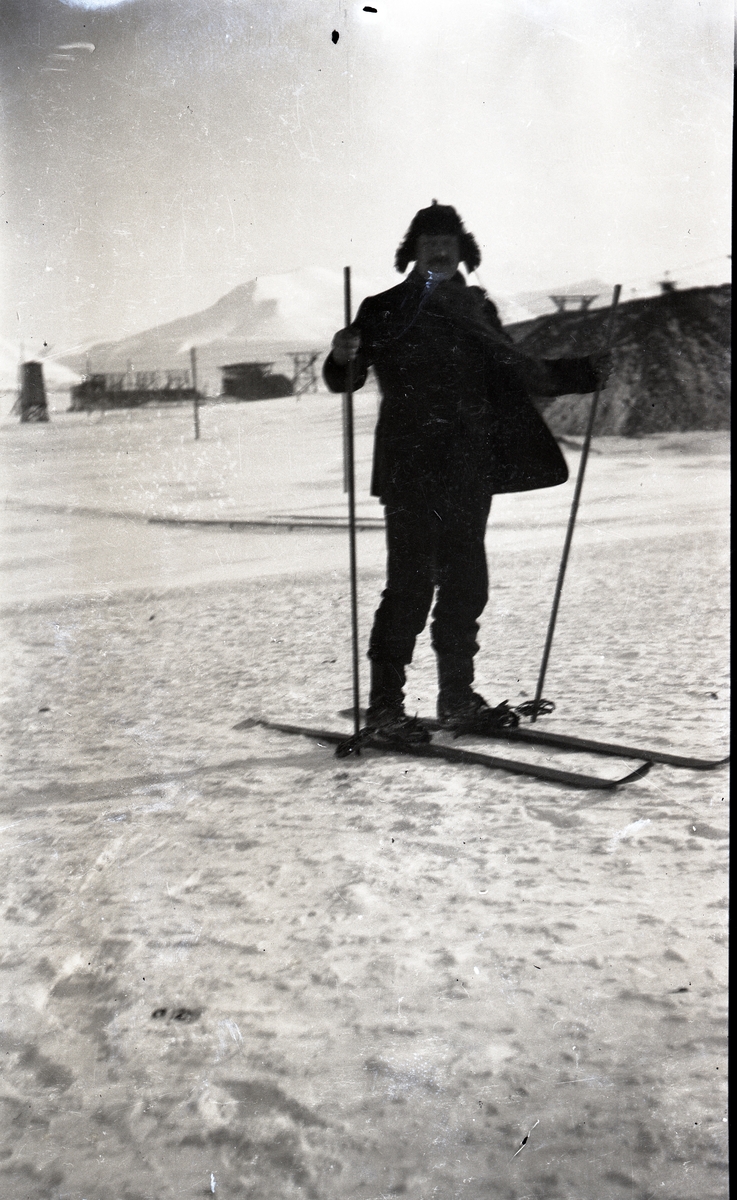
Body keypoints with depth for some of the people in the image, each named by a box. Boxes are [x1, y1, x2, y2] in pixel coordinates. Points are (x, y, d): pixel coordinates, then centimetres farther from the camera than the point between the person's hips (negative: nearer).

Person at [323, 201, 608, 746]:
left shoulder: (478, 309, 17)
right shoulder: (386, 311, 3)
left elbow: (518, 373, 25)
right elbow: (343, 380, -4)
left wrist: (586, 373, 21)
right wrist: (344, 356, -26)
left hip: (470, 471, 5)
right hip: (410, 471, -5)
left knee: (466, 583, 6)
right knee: (412, 584, -9)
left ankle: (458, 698, 18)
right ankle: (384, 705, 0)